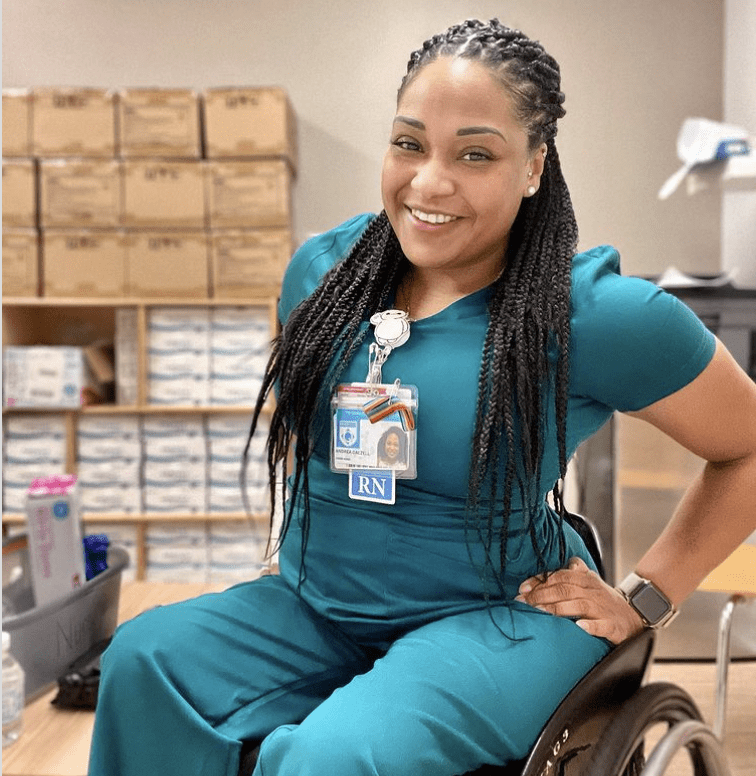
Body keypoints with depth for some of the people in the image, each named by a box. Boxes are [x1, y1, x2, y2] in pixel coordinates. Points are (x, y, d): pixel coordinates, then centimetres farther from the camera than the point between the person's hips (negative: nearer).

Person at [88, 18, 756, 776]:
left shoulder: (597, 312, -14)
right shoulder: (324, 268, 1)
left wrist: (644, 597, -3)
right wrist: (301, 534, 11)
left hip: (493, 619, -4)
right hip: (315, 604, 5)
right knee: (143, 659, -20)